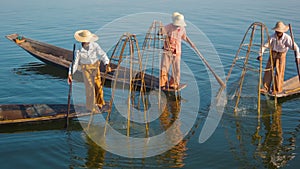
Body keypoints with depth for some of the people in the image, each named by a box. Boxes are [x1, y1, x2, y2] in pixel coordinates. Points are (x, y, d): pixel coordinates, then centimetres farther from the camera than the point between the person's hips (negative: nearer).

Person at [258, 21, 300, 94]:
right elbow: (265, 45, -16)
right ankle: (266, 88, 6)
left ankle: (278, 89, 8)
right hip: (273, 54, 3)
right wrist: (260, 55, -26)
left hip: (281, 55, -3)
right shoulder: (273, 37, -15)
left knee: (279, 72, -3)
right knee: (268, 70, -1)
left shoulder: (287, 38, -22)